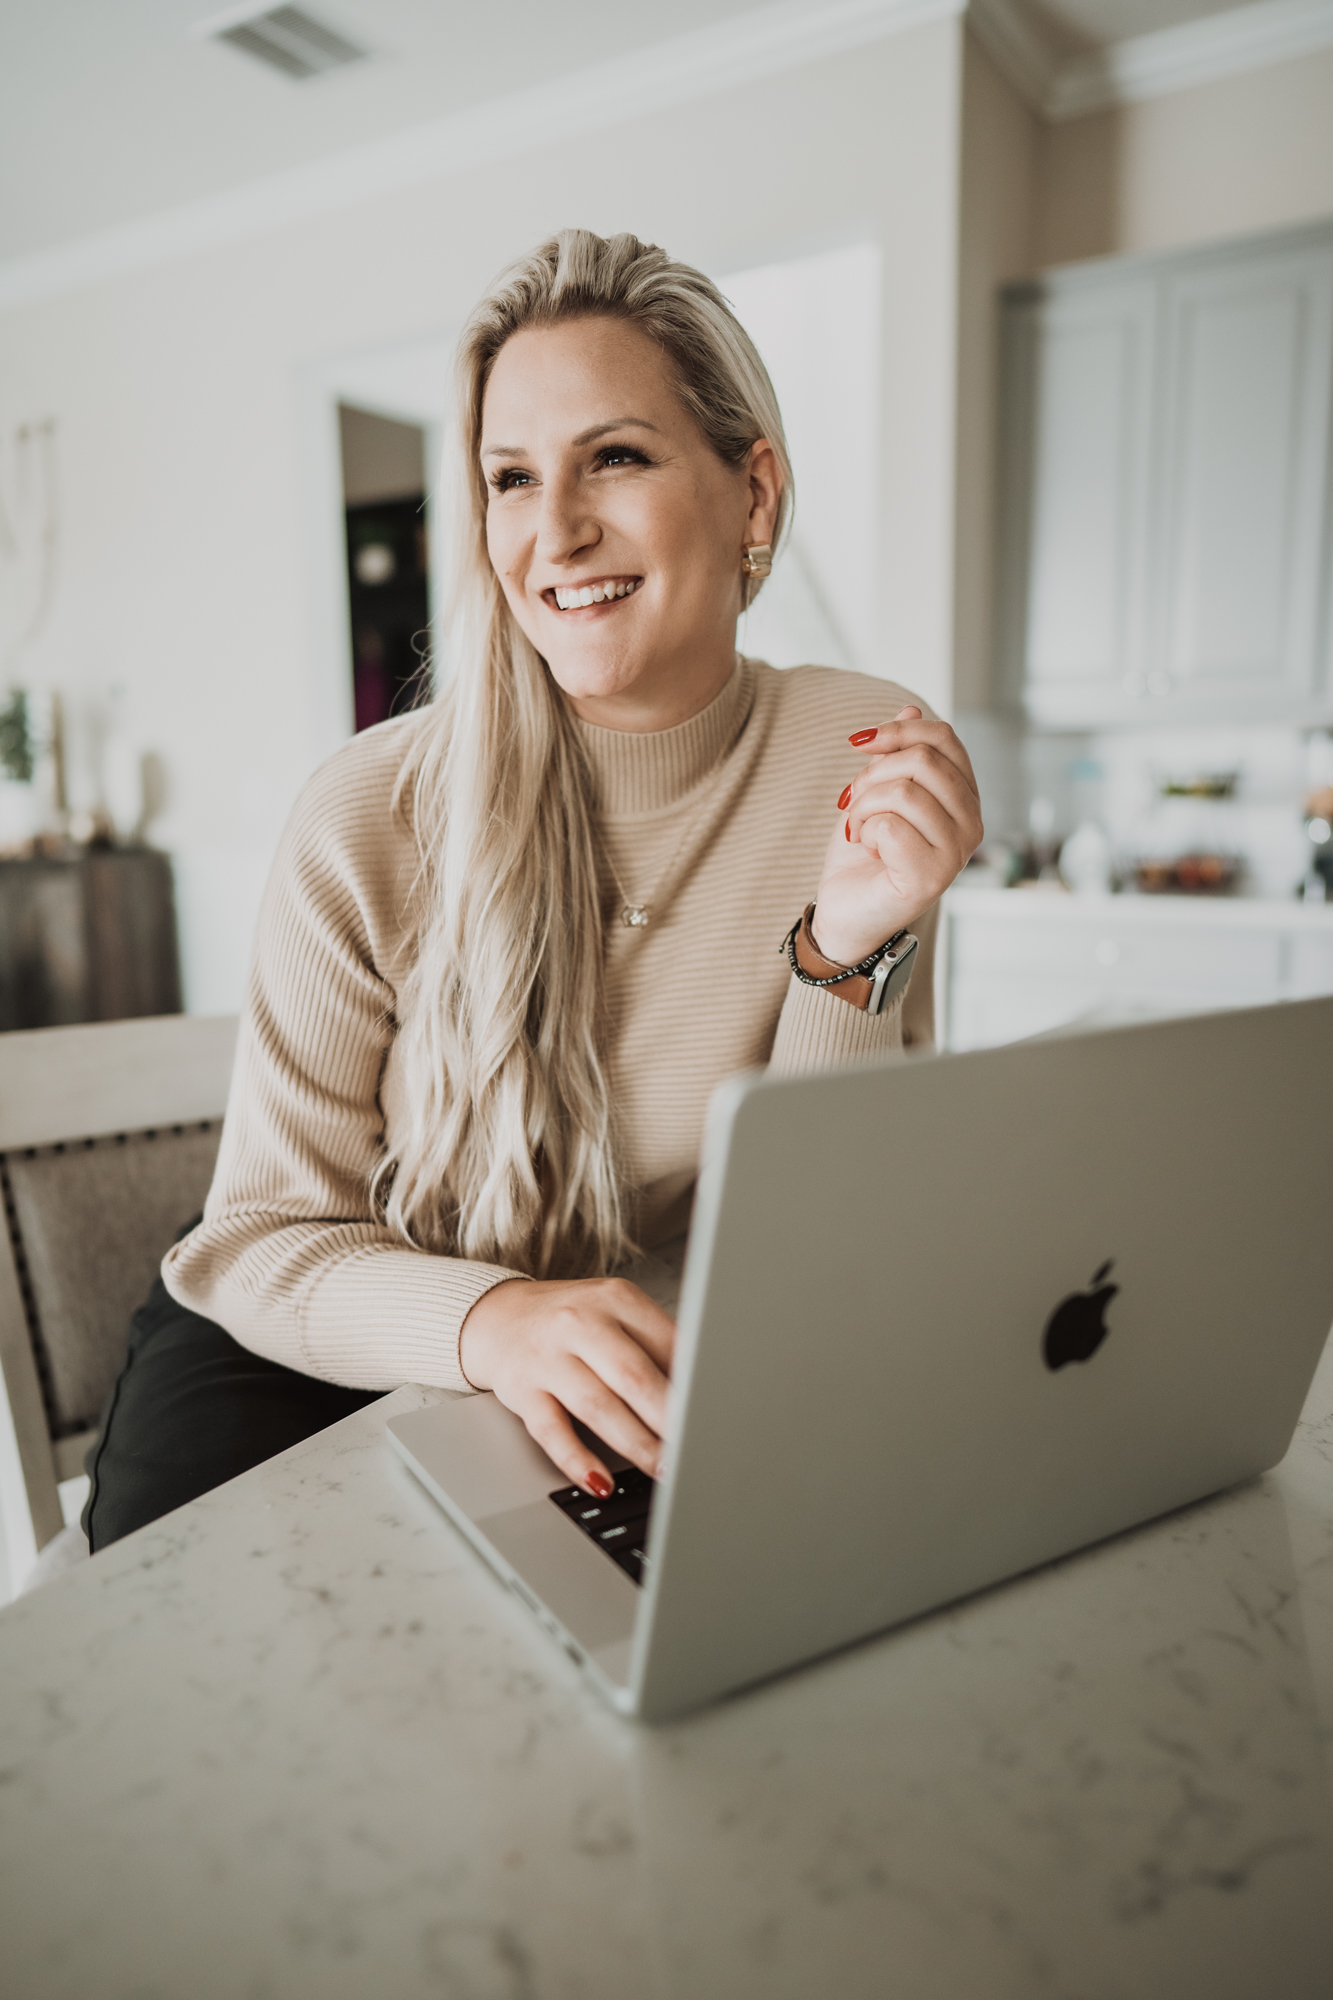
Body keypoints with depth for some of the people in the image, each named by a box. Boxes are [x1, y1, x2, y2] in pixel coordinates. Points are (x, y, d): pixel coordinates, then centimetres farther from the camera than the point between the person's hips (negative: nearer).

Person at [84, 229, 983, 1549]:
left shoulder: (873, 767, -14)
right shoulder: (371, 820, -19)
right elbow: (261, 1237, -13)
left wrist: (847, 951, -29)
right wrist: (488, 1319, -33)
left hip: (640, 1391, 2)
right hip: (330, 1354, -1)